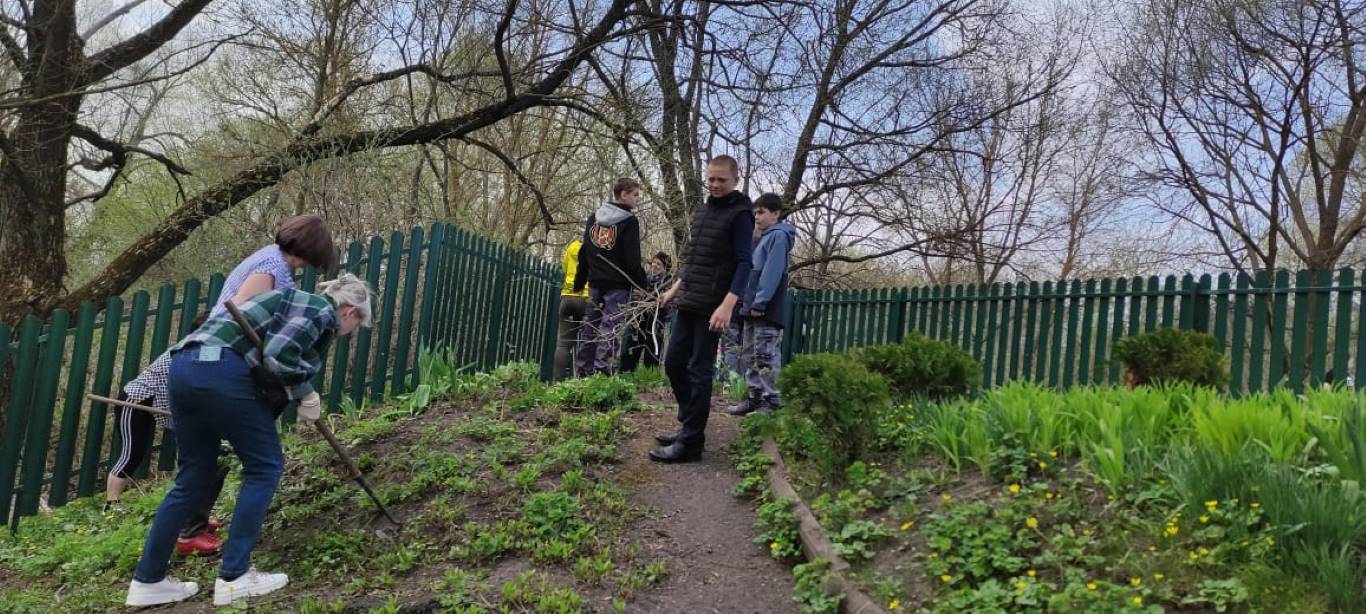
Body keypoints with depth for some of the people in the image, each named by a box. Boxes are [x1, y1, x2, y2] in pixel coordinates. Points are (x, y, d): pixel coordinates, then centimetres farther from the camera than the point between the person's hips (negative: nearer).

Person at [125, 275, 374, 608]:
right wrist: (307, 393, 0)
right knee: (264, 466, 4)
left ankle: (147, 581, 22)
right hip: (221, 370, -10)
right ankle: (233, 577, 7)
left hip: (186, 365, 10)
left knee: (194, 474, 17)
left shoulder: (299, 303, 28)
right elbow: (278, 356, -15)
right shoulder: (323, 311, 0)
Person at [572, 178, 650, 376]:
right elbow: (632, 259, -12)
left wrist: (579, 283, 19)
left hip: (595, 283, 6)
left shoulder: (594, 217, 13)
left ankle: (583, 373, 12)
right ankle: (601, 371, -11)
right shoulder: (629, 221, -7)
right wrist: (642, 284, -4)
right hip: (618, 284, -6)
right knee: (610, 329, -6)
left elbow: (583, 254, 15)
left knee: (590, 327, 9)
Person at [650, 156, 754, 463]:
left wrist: (728, 305, -25)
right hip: (687, 303, 8)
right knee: (674, 363, 10)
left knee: (699, 372, -6)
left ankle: (691, 443, -1)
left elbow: (744, 263, -15)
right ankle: (688, 425, 23)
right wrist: (676, 287, 24)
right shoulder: (701, 211, 16)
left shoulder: (739, 214, -8)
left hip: (713, 307, -8)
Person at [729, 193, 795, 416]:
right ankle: (754, 397, 17)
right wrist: (747, 302, 18)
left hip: (767, 310, -10)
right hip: (754, 309, 10)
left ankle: (772, 403, -7)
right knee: (751, 356, 12)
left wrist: (760, 302, -22)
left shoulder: (778, 236, -7)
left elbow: (772, 273, -17)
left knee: (766, 357, -10)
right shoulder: (764, 238, 22)